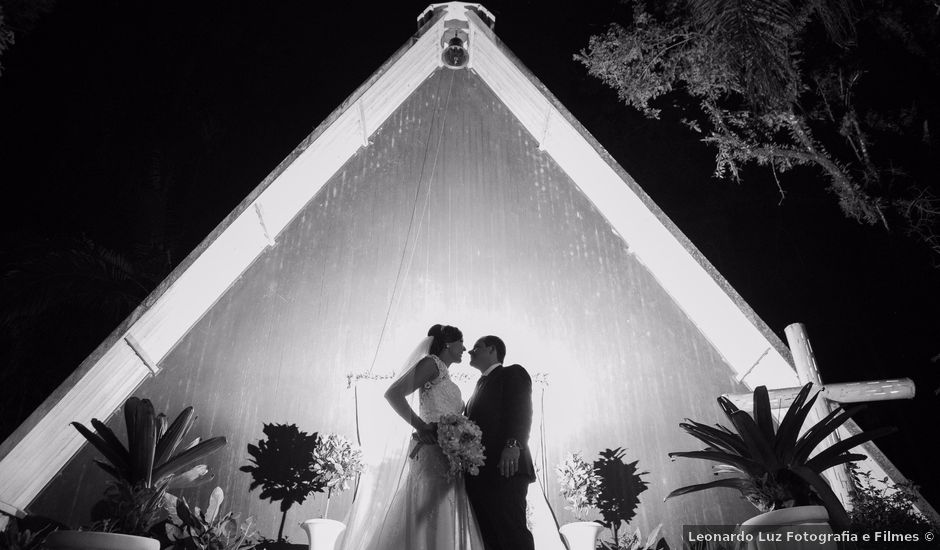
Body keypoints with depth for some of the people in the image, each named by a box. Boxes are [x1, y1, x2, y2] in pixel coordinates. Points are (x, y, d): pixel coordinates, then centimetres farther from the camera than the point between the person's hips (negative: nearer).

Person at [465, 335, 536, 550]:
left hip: (504, 468, -8)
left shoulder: (512, 373, 8)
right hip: (478, 473, 8)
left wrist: (513, 444, -25)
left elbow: (521, 411, -9)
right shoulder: (482, 385, 32)